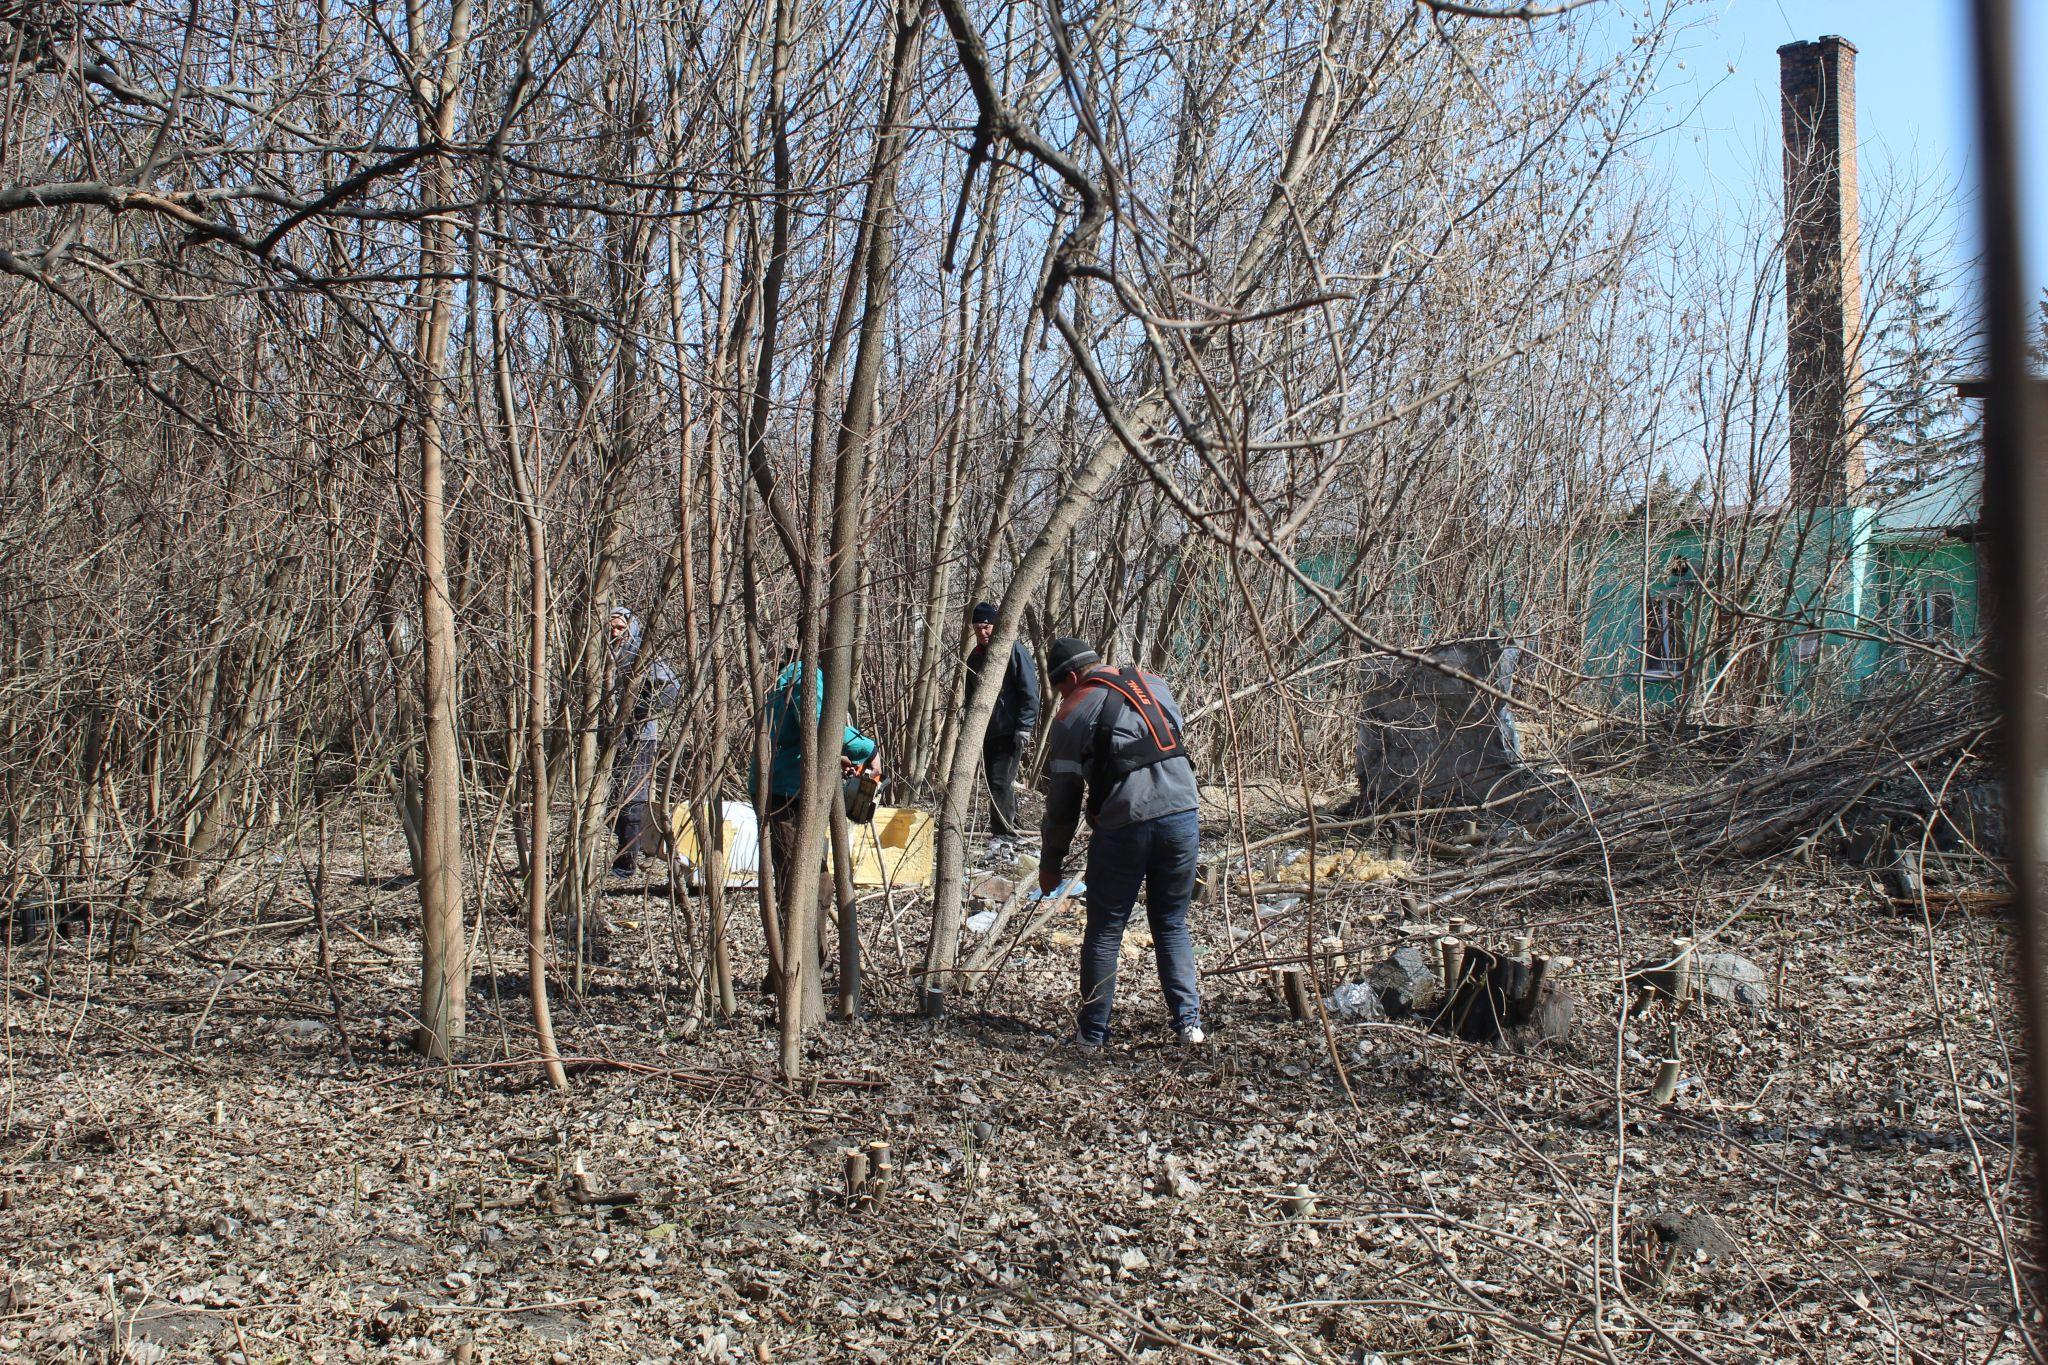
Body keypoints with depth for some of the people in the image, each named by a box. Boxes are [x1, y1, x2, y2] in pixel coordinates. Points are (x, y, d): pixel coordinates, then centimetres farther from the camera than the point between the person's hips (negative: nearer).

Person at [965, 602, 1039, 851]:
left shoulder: (1014, 650, -8)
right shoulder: (975, 657, 14)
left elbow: (1030, 691, -11)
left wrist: (1024, 727, -16)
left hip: (1009, 732, -7)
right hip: (985, 732, 7)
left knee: (1000, 782, -12)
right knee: (993, 782, 9)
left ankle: (1003, 834, -7)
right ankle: (1009, 830, 19)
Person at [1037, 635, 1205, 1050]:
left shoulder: (1073, 715, 1)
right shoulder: (1154, 683, 15)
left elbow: (1062, 797, 2)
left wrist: (1051, 862, 10)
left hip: (1123, 829, -4)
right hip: (1183, 818, 4)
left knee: (1104, 934, 9)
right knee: (1172, 926, 18)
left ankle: (1092, 1034, 14)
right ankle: (1189, 1022, 12)